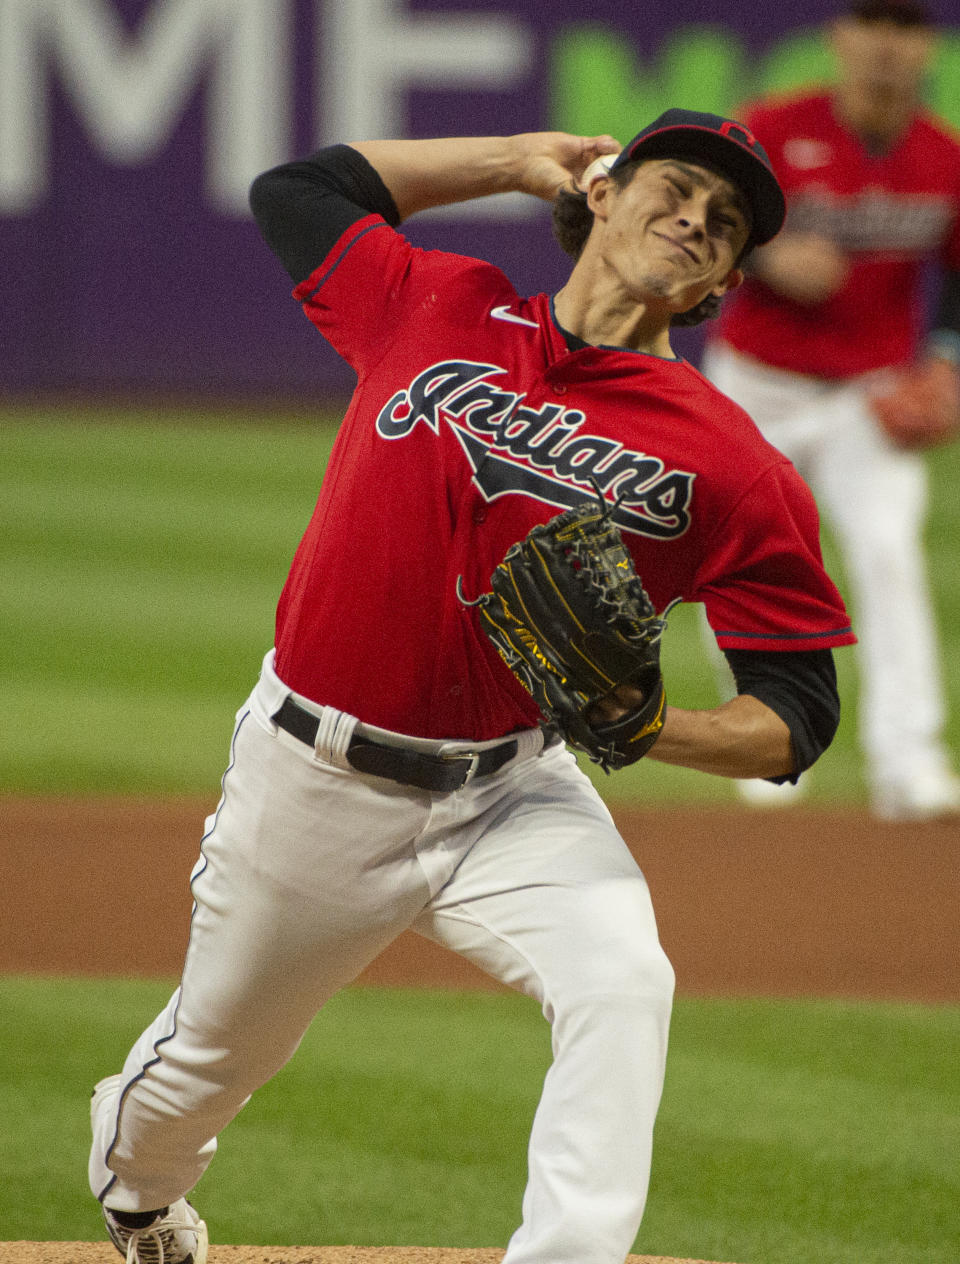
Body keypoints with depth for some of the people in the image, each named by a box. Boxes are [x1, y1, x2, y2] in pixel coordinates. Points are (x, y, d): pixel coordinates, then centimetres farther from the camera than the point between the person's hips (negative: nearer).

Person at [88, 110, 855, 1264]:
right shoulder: (434, 307, -3)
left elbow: (799, 717, -9)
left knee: (620, 985, -30)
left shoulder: (727, 464, -10)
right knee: (217, 1048, 20)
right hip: (312, 780, 1)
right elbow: (291, 189, 15)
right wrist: (523, 161, 12)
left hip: (509, 798, -1)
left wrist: (649, 728, -30)